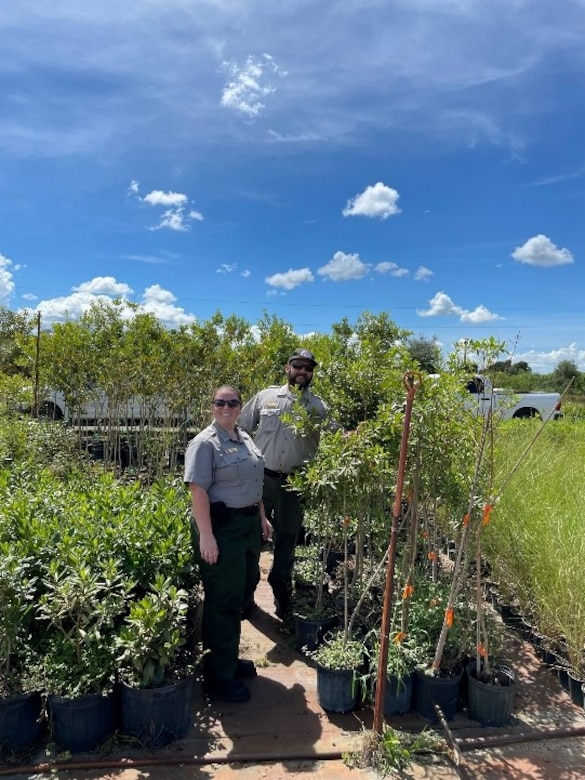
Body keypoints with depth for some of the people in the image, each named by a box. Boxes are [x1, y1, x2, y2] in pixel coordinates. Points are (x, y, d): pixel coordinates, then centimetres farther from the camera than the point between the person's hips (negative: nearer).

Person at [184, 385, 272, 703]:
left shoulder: (245, 438, 11)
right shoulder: (205, 443, -14)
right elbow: (198, 491, -20)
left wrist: (262, 517, 18)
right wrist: (206, 535, -24)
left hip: (249, 524, 8)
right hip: (221, 527, -8)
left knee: (240, 594, 18)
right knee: (223, 600, 2)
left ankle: (229, 658, 36)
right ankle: (219, 676, 18)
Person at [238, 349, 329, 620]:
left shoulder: (318, 407, 2)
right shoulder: (265, 396, 1)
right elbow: (240, 429, 5)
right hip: (260, 478, 0)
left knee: (287, 540, 13)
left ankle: (282, 596, 33)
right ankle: (245, 593, 29)